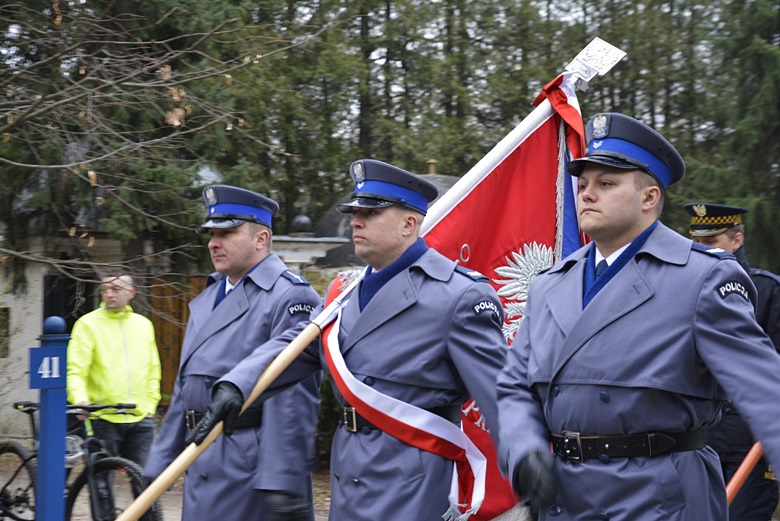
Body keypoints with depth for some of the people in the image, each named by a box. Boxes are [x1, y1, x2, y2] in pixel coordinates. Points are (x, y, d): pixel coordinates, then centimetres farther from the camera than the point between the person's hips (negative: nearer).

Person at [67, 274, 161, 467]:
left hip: (140, 417, 4)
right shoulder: (88, 324, 0)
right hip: (103, 418, -4)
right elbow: (76, 370, -8)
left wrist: (150, 405, 10)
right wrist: (80, 399, -25)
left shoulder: (144, 324, 14)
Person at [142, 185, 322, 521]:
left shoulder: (289, 297, -11)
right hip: (203, 467, 9)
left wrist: (282, 486, -23)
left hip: (252, 466, -9)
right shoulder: (207, 298, 18)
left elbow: (293, 400, -18)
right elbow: (184, 386, 21)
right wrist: (160, 464, 18)